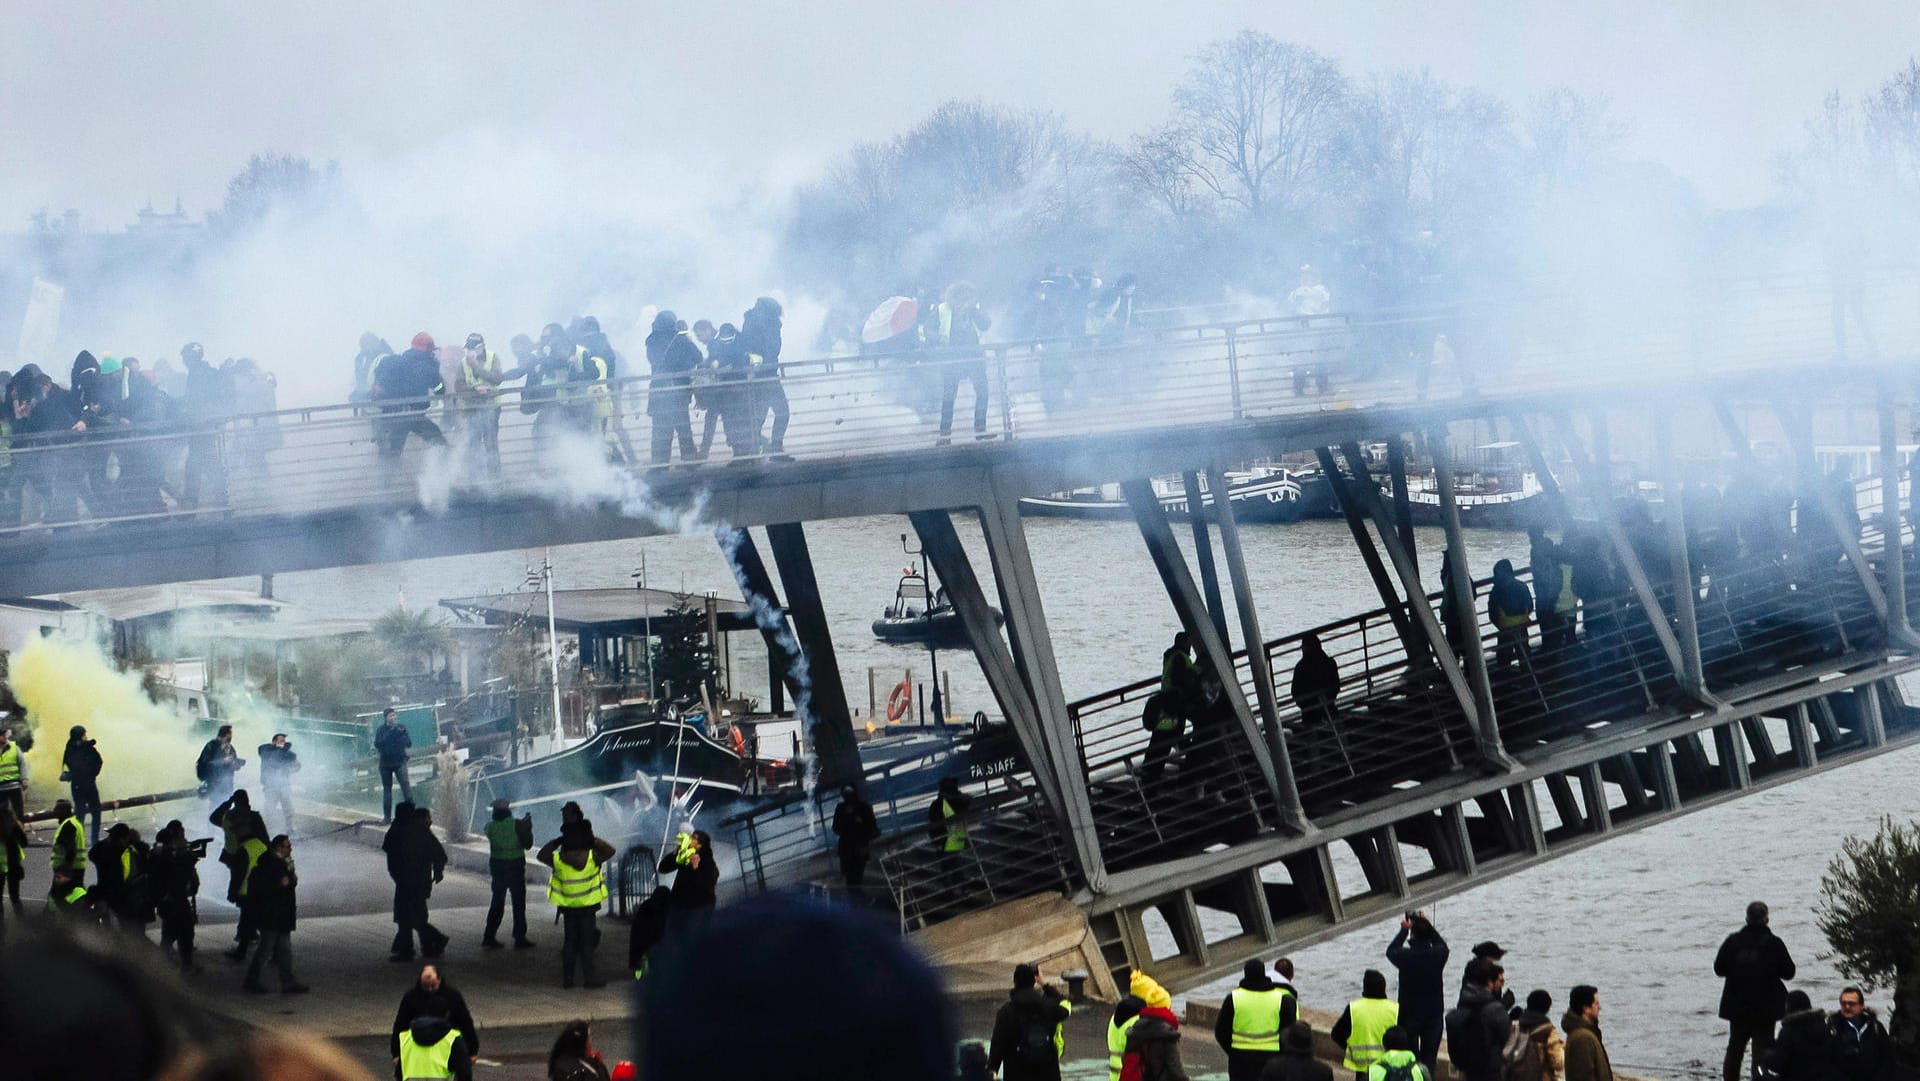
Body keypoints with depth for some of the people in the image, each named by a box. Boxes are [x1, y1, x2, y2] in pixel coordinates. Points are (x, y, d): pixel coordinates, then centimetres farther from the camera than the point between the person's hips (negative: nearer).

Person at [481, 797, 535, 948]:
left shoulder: (490, 826, -4)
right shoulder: (516, 824, -14)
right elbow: (526, 844, -7)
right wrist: (528, 828, 8)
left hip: (496, 865, 3)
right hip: (515, 865, -3)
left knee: (497, 901, 14)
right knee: (518, 902, 6)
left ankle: (489, 936, 12)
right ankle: (519, 938, 8)